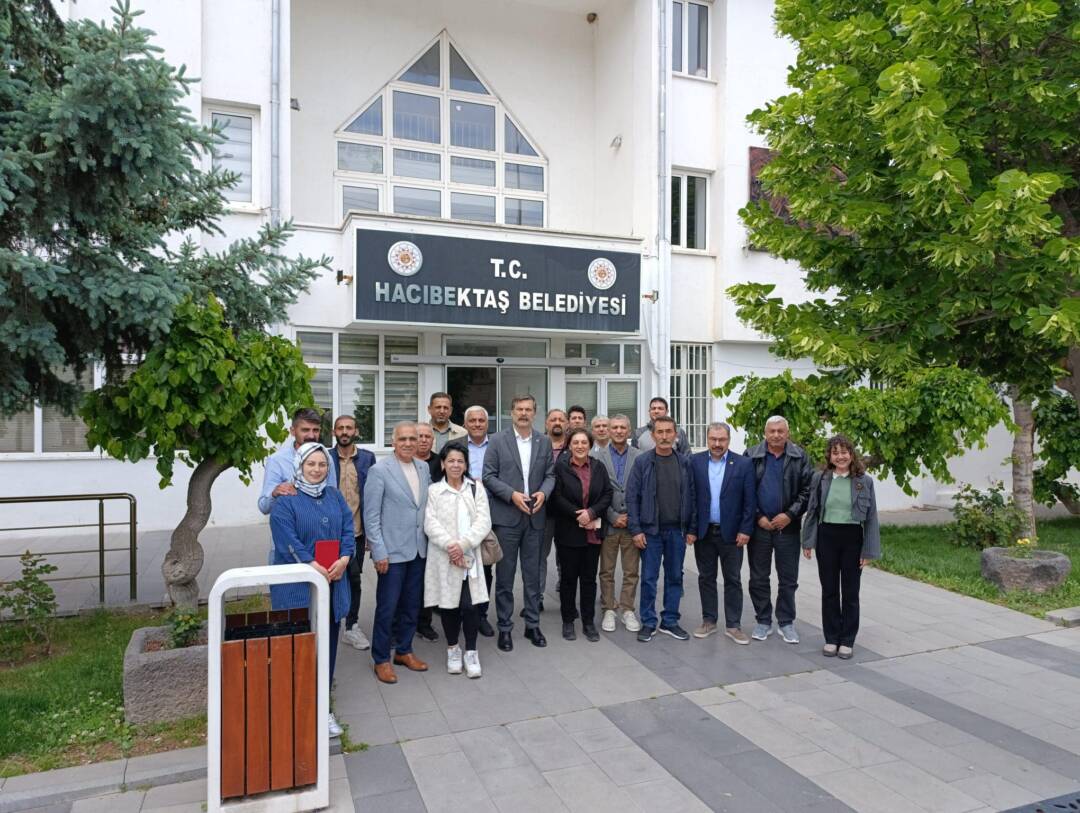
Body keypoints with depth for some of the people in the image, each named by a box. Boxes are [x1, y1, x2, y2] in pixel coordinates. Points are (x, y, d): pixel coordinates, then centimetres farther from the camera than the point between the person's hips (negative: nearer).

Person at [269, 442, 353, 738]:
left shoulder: (335, 496, 13)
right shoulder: (285, 500, -4)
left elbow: (348, 529, 7)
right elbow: (287, 540, -13)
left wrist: (344, 559, -11)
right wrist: (315, 567, -19)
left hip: (333, 585, 5)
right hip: (298, 587, -5)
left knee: (327, 645, 10)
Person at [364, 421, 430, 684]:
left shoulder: (423, 468, 7)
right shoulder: (379, 471, -11)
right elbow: (371, 516, -11)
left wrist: (429, 542, 8)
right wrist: (379, 552, -13)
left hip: (418, 550, 6)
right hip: (392, 551, -6)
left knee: (412, 604, 15)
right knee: (387, 607, 3)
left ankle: (404, 651, 32)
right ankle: (381, 659, 19)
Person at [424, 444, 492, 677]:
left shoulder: (476, 489, 6)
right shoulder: (433, 491, 2)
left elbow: (483, 521, -3)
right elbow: (431, 523, -7)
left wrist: (463, 544, -14)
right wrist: (449, 545, -20)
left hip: (470, 556, 0)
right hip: (444, 557, 0)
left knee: (470, 605, -4)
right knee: (449, 604, 9)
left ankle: (471, 652, 13)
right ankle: (452, 649, 28)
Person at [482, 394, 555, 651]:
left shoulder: (544, 442, 8)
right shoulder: (497, 441, -1)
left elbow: (550, 474, 9)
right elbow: (488, 476, -4)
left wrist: (543, 492, -10)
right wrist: (512, 494, -15)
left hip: (535, 517, 3)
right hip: (506, 517, -2)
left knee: (533, 575, 10)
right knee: (505, 576, 5)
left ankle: (532, 625, 23)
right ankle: (504, 627, 16)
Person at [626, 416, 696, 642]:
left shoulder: (685, 463, 3)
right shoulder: (642, 462, -4)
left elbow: (692, 496, 5)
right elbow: (632, 496, -5)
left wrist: (692, 529, 0)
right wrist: (636, 529, -10)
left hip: (677, 530, 3)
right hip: (651, 530, -2)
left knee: (675, 577, 10)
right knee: (649, 578, 4)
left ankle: (670, 621, 23)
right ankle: (648, 623, 16)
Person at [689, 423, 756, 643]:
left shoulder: (743, 464, -4)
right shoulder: (695, 462, -1)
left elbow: (750, 500, -4)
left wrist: (745, 530, -8)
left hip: (731, 532, -1)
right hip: (703, 532, 1)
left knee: (733, 580, 7)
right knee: (706, 578, 12)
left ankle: (733, 625, 18)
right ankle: (709, 621, 24)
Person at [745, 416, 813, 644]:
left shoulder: (799, 457, 0)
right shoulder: (752, 456, -1)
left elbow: (808, 490, -2)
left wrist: (790, 515, -11)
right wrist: (758, 517, -7)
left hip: (788, 527, 0)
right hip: (759, 526, 0)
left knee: (788, 579, 9)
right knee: (759, 578, 9)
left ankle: (786, 622, 23)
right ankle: (763, 621, 23)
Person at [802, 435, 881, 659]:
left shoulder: (864, 481, -2)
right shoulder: (820, 478, 1)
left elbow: (871, 517, -1)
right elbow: (812, 512, 5)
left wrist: (868, 550, -5)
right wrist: (808, 542, 2)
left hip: (853, 538, -1)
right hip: (826, 536, 1)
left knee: (850, 592, 9)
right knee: (829, 590, 10)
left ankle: (847, 641, 20)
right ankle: (831, 638, 21)